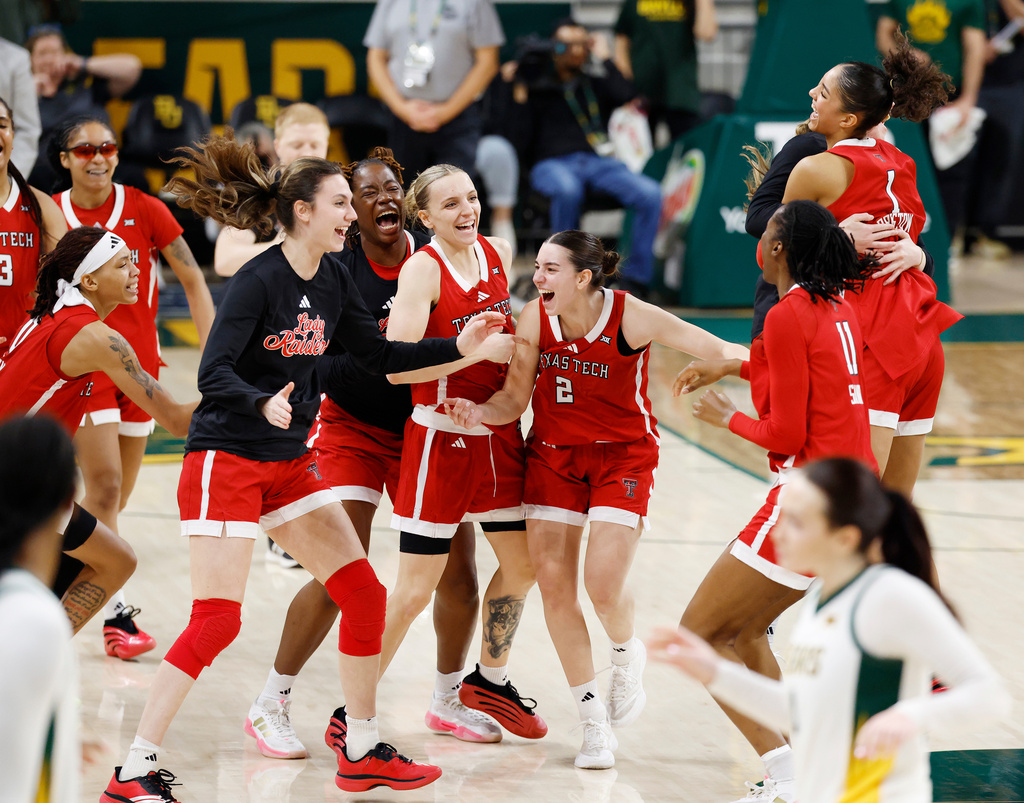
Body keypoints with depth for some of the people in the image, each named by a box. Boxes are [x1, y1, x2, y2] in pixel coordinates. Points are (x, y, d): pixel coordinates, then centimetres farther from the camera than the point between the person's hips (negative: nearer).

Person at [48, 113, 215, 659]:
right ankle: (115, 613, -7)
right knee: (105, 486, -13)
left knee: (117, 495, 10)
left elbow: (192, 281, 1)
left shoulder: (144, 210, -3)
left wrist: (212, 353, -6)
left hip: (139, 363, 2)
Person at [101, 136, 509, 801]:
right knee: (217, 621, -15)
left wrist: (457, 347, 7)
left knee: (364, 593, 6)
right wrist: (265, 404, -42)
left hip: (290, 461, 8)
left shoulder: (333, 281, 5)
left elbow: (378, 353, 15)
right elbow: (213, 374, -24)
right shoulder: (257, 282, -18)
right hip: (226, 463, -8)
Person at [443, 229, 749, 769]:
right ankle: (594, 723, 12)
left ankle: (627, 658, 21)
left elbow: (719, 351, -16)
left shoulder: (632, 318, -20)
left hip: (623, 456, -3)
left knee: (603, 587, -17)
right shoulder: (535, 319, -10)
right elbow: (514, 399, -4)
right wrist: (479, 413, -24)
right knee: (554, 587, -3)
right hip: (553, 455, 4)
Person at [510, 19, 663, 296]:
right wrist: (519, 95, -3)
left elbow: (627, 96, 0)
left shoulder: (597, 84, 24)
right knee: (567, 190, -42)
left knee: (650, 193, -27)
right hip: (552, 164, -3)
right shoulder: (538, 88, 16)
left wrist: (604, 59, 8)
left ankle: (635, 279, -18)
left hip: (599, 161, 3)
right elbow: (522, 141, 3)